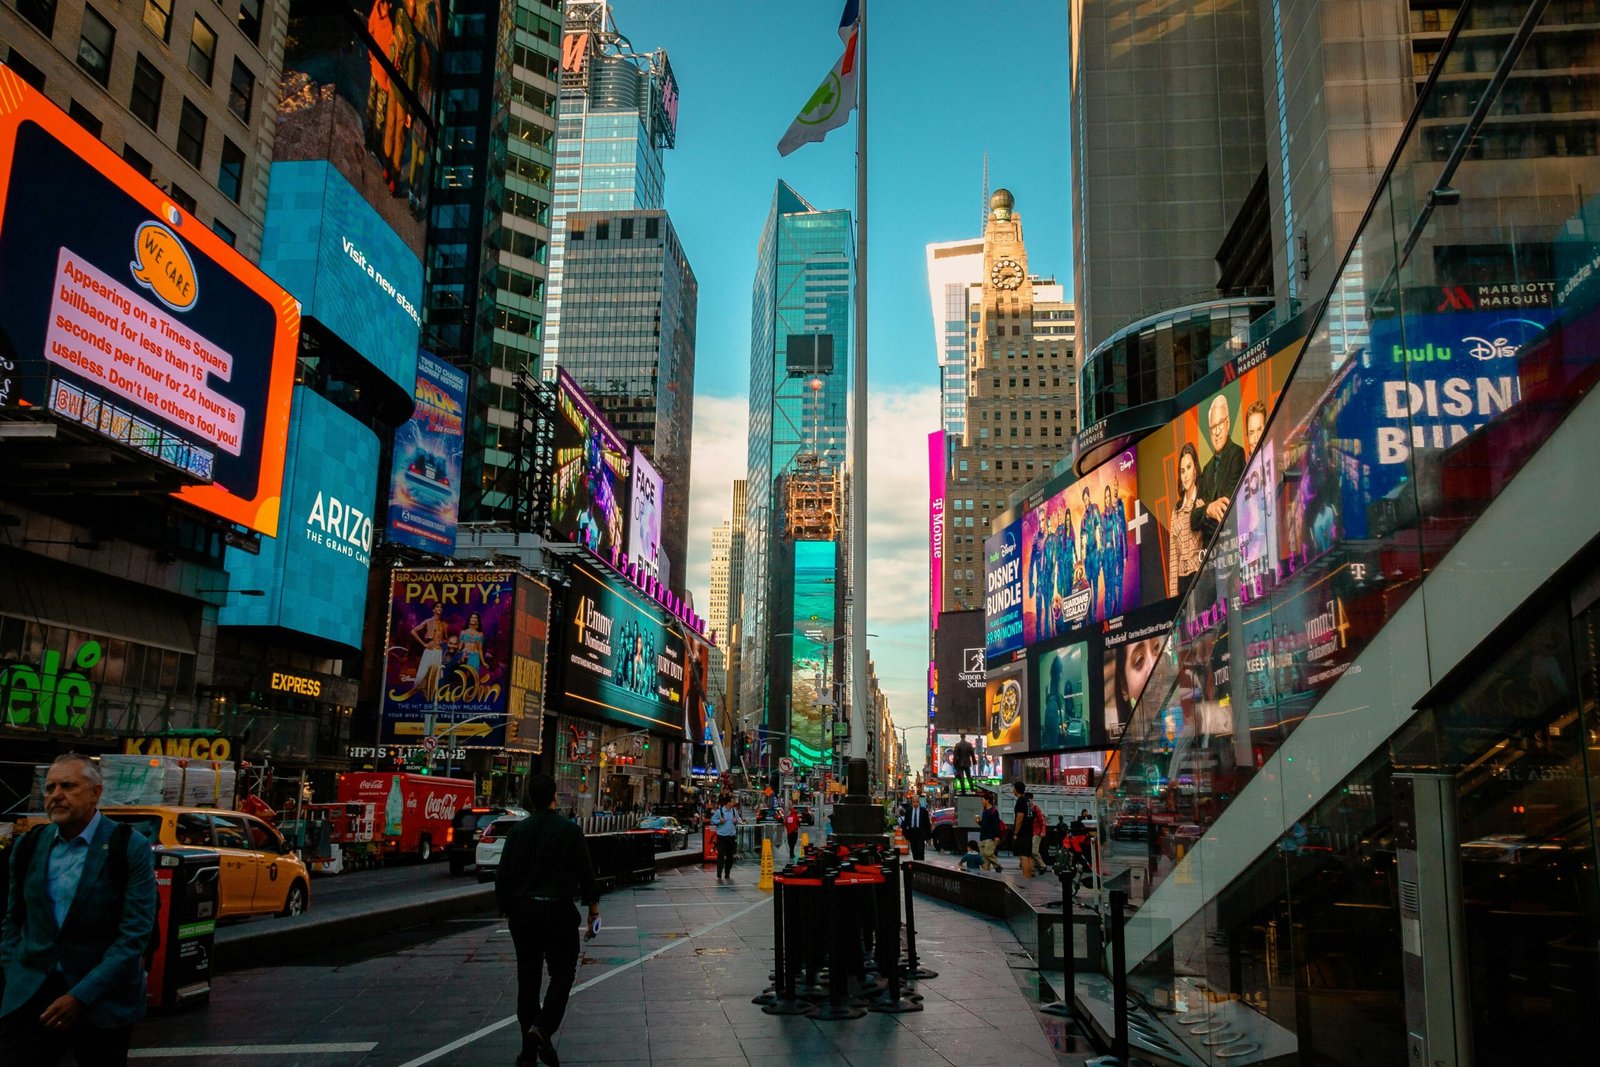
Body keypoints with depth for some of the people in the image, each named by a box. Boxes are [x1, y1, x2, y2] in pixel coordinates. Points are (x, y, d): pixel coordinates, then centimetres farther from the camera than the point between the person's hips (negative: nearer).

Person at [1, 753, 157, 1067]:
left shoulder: (131, 848, -9)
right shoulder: (28, 847, 5)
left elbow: (136, 933, -13)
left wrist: (81, 996, -18)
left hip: (103, 1000, -3)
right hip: (30, 994, 3)